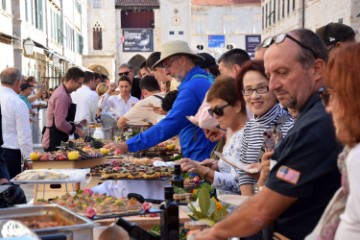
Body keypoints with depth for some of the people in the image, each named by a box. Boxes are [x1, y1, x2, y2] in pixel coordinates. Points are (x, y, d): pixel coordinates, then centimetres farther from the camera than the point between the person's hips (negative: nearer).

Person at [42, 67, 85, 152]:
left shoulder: (63, 93, 11)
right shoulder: (62, 96, -20)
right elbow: (60, 123, -24)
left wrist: (75, 125, 10)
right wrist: (75, 129, -10)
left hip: (57, 140, 10)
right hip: (53, 142, -10)